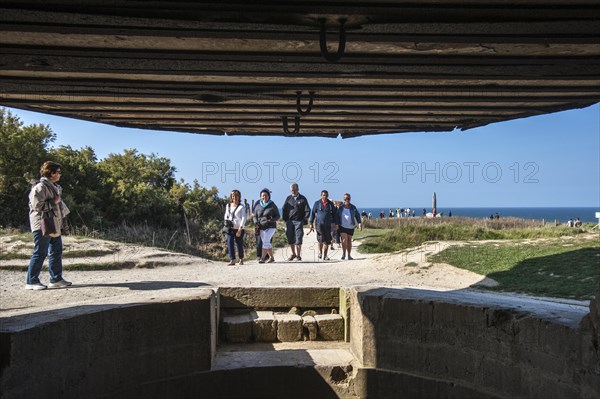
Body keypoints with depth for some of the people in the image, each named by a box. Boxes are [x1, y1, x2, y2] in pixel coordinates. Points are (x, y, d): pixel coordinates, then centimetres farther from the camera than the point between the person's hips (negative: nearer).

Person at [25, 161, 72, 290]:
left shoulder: (54, 186, 16)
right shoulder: (40, 187, -13)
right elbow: (37, 205, -22)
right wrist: (54, 202, -16)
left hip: (54, 225, 10)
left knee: (57, 251, 11)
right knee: (40, 253, -6)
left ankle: (56, 279, 19)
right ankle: (32, 282, 2)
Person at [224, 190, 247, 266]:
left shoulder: (241, 207, -4)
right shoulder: (228, 206, 13)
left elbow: (244, 218, -10)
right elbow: (226, 216, 24)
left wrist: (240, 229, -18)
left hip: (238, 229, -4)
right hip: (230, 229, 4)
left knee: (239, 244, 3)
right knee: (230, 243, -9)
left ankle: (241, 259, 22)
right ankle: (232, 260, -9)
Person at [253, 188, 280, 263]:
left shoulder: (273, 205, -3)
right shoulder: (258, 206, 6)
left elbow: (278, 216, -1)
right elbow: (255, 216, 10)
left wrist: (272, 220, -20)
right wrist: (256, 222, -11)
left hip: (270, 227, -4)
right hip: (261, 228, 4)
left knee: (266, 241, -17)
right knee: (267, 243, 9)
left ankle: (262, 258, -19)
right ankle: (271, 257, 22)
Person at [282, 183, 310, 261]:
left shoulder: (303, 199, 5)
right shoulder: (288, 198, 12)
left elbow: (307, 210, 4)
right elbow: (284, 209, 15)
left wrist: (304, 220, -4)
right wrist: (285, 219, 5)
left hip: (299, 221, -3)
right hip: (289, 221, 3)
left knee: (298, 239, -7)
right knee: (290, 239, 4)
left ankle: (298, 255, 1)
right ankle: (293, 254, 17)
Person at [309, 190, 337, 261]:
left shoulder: (331, 204, 9)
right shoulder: (317, 203, 4)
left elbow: (334, 214, 15)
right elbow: (313, 213, 7)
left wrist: (334, 223, 6)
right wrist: (311, 224, 3)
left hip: (328, 225, 2)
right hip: (319, 224, -2)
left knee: (327, 241, -1)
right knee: (321, 239, -11)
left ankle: (324, 255, 8)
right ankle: (320, 252, 14)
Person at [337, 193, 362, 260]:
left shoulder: (353, 207, -2)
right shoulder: (341, 208, -1)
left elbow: (357, 216, 1)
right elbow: (337, 216, 6)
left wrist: (359, 223, -10)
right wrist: (337, 224, -4)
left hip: (350, 227, 1)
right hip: (342, 226, -1)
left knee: (349, 240, 9)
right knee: (344, 239, -13)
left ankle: (349, 255, 19)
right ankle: (343, 253, 2)